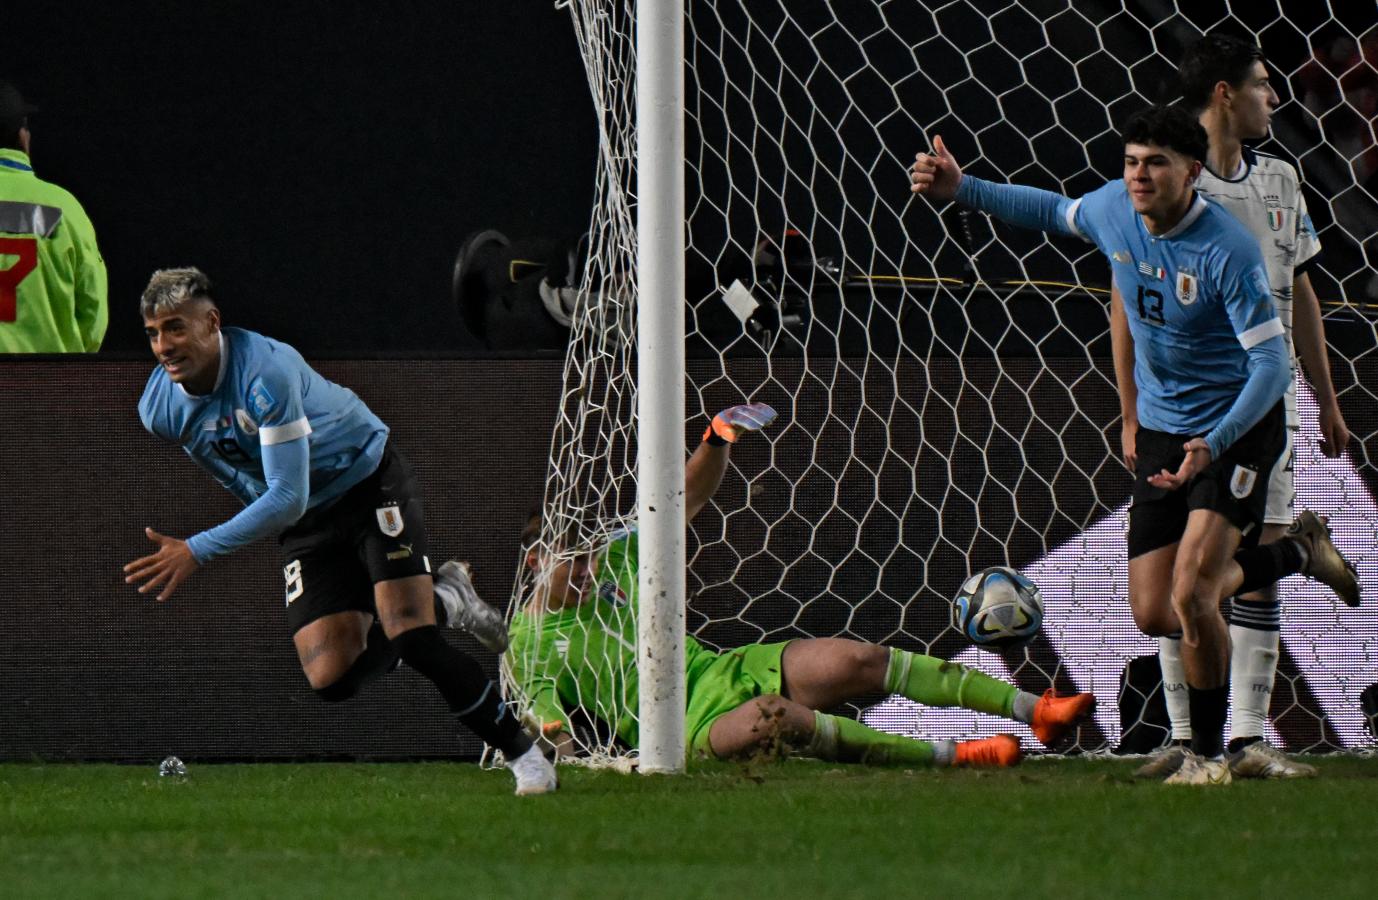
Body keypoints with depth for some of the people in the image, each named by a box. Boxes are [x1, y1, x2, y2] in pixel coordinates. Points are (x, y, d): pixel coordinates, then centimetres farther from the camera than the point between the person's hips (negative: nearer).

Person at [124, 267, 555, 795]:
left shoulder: (266, 372, -32)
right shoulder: (158, 409, -11)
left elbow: (287, 498, -34)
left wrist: (197, 552, -37)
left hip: (371, 482, -6)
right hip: (306, 526, 6)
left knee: (409, 636, -23)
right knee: (331, 680, -12)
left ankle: (521, 751, -6)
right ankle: (441, 601, 14)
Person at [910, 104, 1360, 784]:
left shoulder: (1227, 250, -25)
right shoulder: (1113, 208, -6)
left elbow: (1272, 362, -23)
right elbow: (1055, 212, 18)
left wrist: (1212, 445, -34)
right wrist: (962, 191, 10)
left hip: (1237, 427, -7)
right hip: (1161, 430, 7)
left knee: (1190, 597, -20)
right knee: (1154, 613, 5)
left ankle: (1208, 754, 0)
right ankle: (1297, 553, 30)